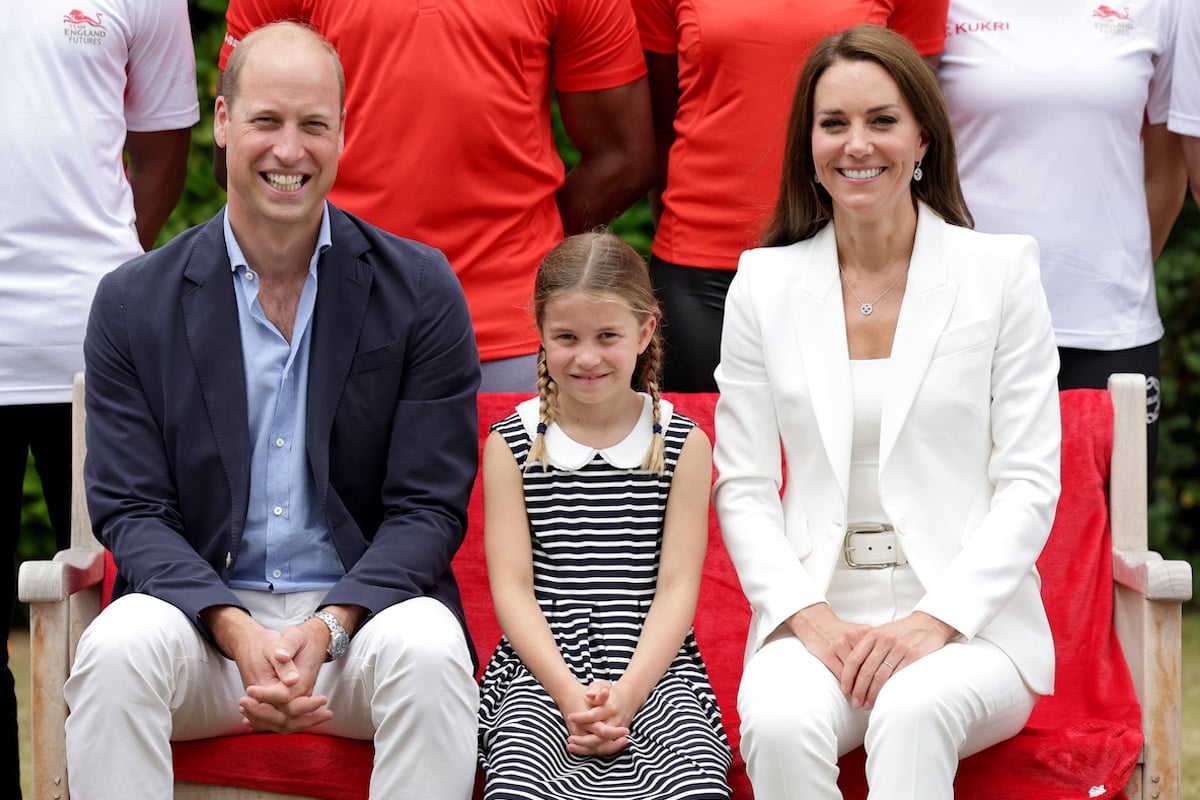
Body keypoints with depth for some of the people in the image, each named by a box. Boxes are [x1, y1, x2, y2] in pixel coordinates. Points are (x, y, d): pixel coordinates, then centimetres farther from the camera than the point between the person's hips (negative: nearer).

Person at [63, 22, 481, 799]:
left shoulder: (421, 291, 1)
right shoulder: (133, 304, 4)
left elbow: (429, 508, -1)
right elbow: (131, 509, 0)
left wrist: (327, 630, -18)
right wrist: (237, 631, -19)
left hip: (364, 604, 0)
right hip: (203, 607, 1)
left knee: (429, 655, -34)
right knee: (115, 651, -32)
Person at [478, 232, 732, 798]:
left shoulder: (683, 445, 7)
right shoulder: (511, 446, 7)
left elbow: (677, 586, 2)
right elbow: (512, 587, 1)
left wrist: (627, 693, -14)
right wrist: (568, 693, -14)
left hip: (654, 664, 0)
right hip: (542, 667, 0)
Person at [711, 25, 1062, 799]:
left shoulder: (1001, 270, 5)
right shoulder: (764, 283, 10)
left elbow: (1029, 486, 1)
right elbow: (744, 489, 7)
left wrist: (937, 620, -13)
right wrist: (809, 619, -10)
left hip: (970, 619, -1)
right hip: (815, 612, 1)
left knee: (912, 711, -37)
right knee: (778, 721, -34)